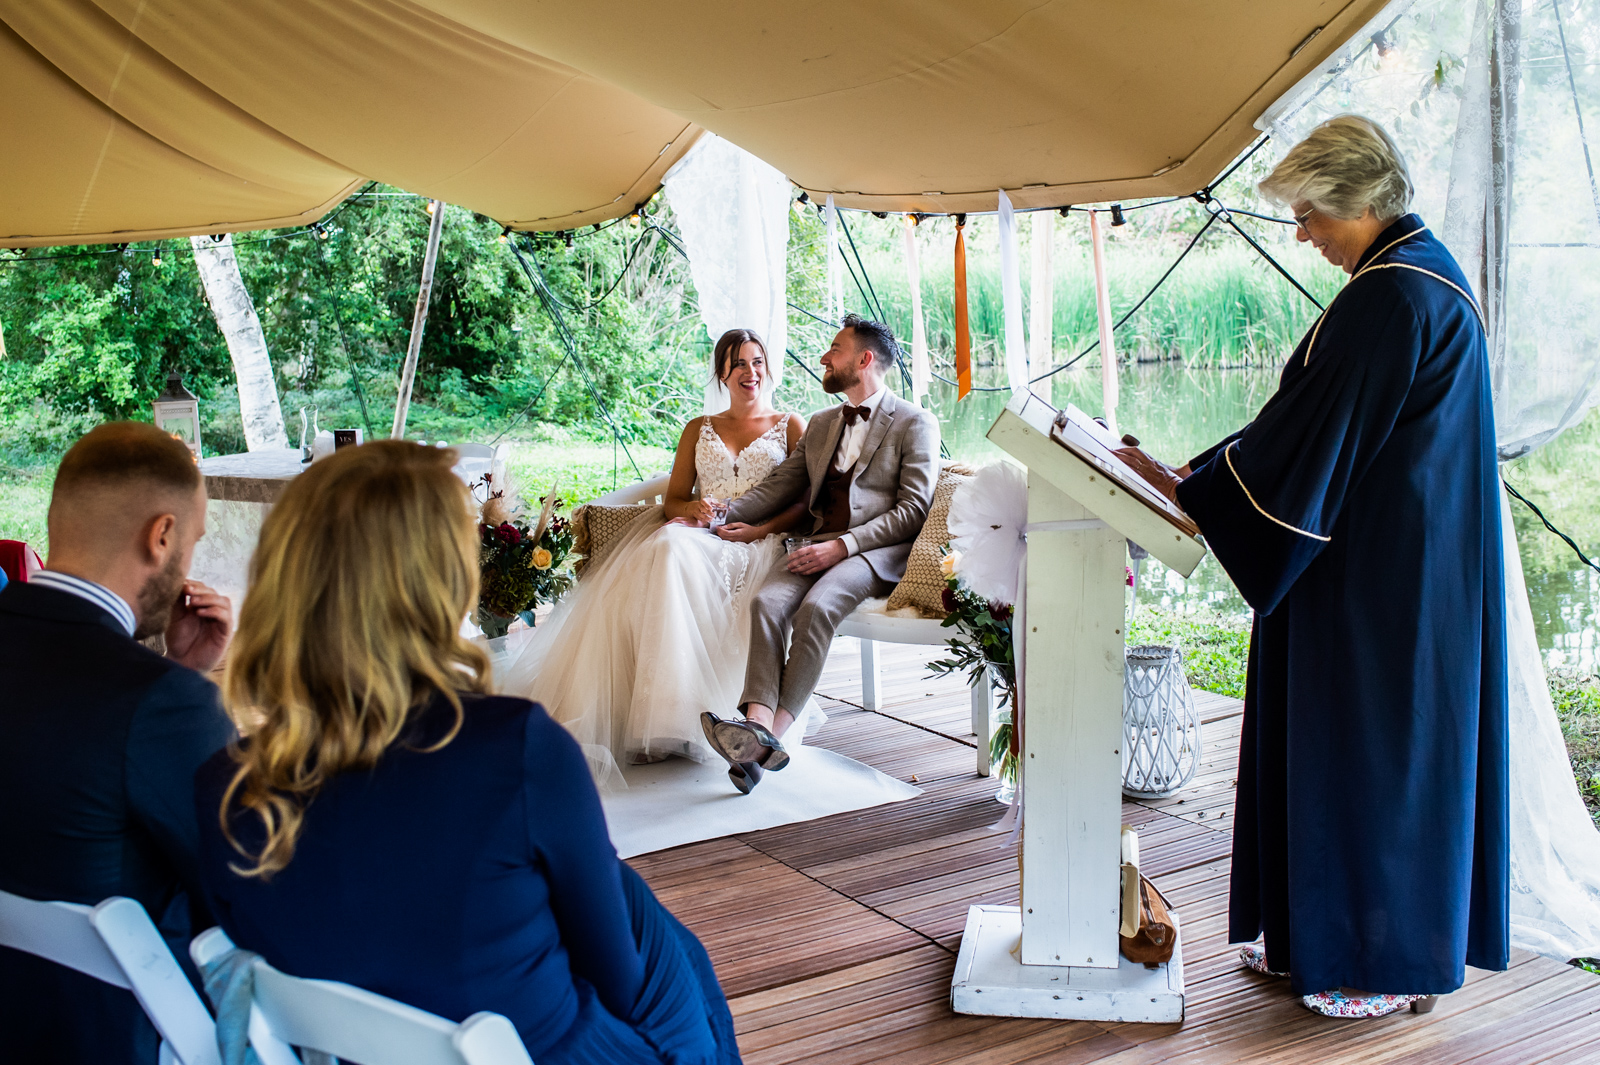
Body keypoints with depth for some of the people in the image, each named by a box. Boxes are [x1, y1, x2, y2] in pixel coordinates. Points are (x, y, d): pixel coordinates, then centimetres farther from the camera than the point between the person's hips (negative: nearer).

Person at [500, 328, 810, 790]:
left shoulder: (790, 425, 16)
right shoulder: (698, 429, 24)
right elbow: (673, 500, 17)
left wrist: (762, 528, -11)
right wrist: (693, 508, -7)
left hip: (759, 546, -3)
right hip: (698, 537, 3)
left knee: (678, 555, -36)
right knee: (665, 547, -35)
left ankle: (680, 709, -37)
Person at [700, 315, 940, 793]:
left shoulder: (915, 424, 4)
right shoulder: (821, 425, 25)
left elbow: (913, 511, -6)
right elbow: (778, 487, 21)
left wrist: (842, 546, -17)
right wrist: (724, 515, 2)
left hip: (879, 552, -5)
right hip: (821, 546, 5)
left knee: (817, 605, -34)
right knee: (767, 600, -26)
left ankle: (776, 732, -38)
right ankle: (756, 725, -40)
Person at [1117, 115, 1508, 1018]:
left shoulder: (1392, 297, -20)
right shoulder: (1423, 274, 13)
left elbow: (1313, 434, -20)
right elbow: (1322, 426, 15)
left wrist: (1190, 487, -11)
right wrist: (1207, 477, 11)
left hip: (1383, 575, -10)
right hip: (1399, 561, 10)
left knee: (1375, 742, 1)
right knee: (1344, 742, 15)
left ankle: (1393, 960, 16)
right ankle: (1326, 935, 27)